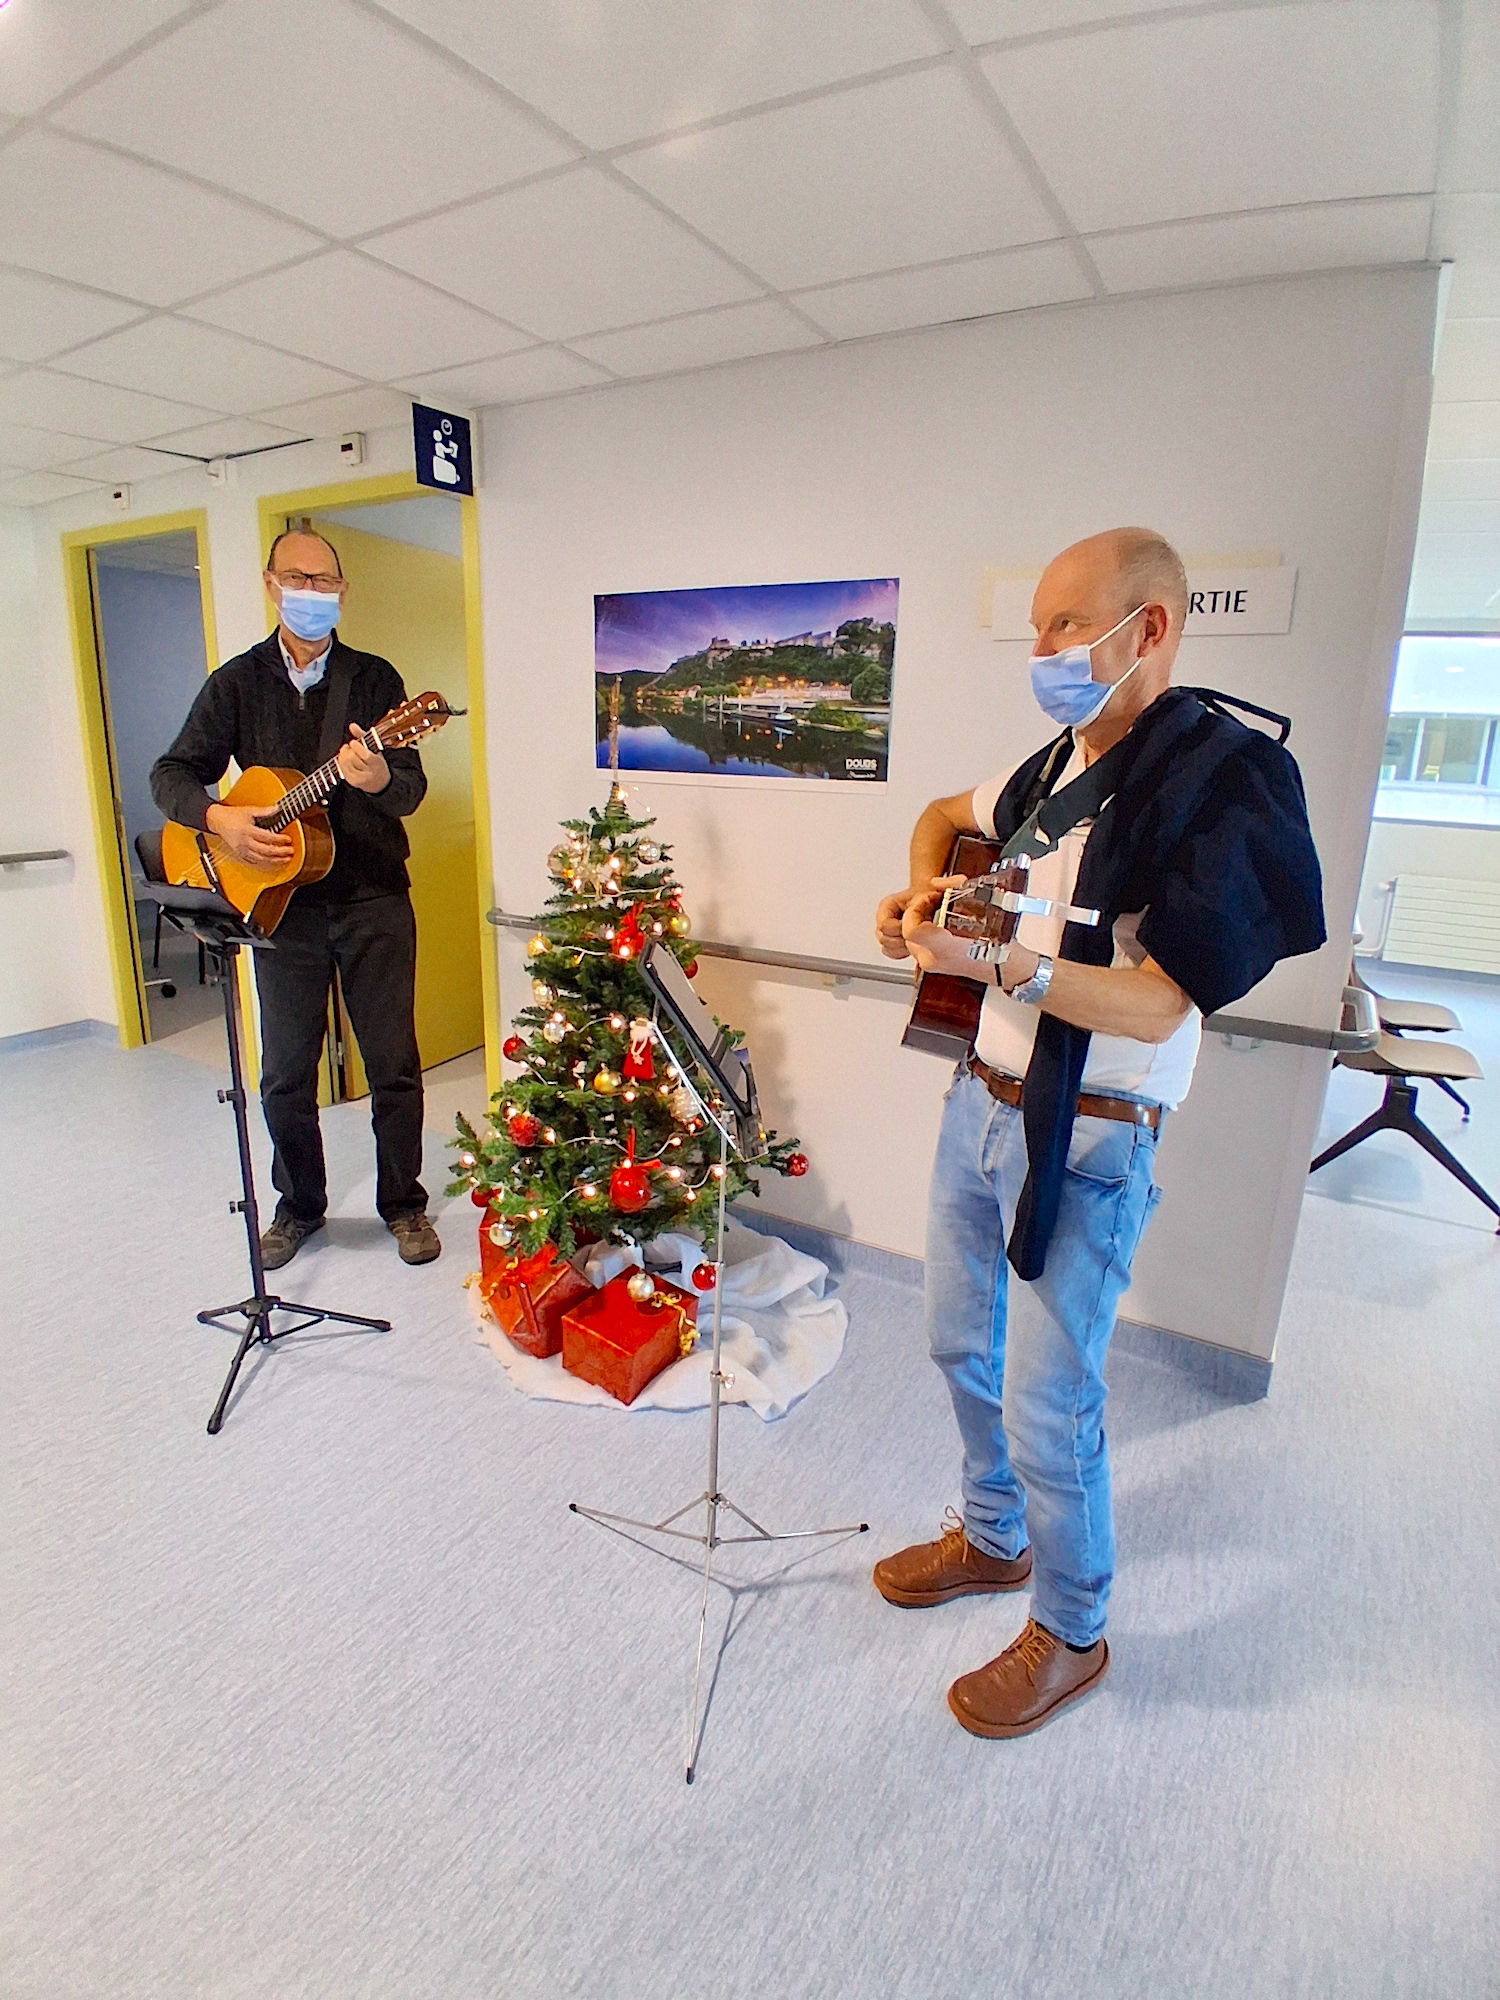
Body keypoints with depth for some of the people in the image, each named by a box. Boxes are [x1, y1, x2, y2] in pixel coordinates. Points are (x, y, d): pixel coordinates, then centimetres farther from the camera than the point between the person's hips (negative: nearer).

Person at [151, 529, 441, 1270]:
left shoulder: (374, 678, 1)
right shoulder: (237, 682, 6)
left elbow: (412, 790, -9)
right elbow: (172, 774, 7)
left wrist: (379, 780, -32)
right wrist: (219, 819, -14)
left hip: (374, 900, -1)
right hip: (279, 899, 2)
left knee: (394, 1065, 4)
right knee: (285, 1073, 10)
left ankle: (403, 1203, 21)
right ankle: (298, 1206, 29)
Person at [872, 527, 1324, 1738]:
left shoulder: (1219, 778, -15)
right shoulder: (1060, 768, 8)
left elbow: (1158, 1006, -22)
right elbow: (947, 814, 28)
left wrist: (1002, 959, -35)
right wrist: (927, 888, 7)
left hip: (1085, 1143, -8)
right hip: (982, 1103, 8)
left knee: (1047, 1409, 5)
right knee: (962, 1345, 21)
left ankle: (1072, 1636, 33)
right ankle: (995, 1541, 46)